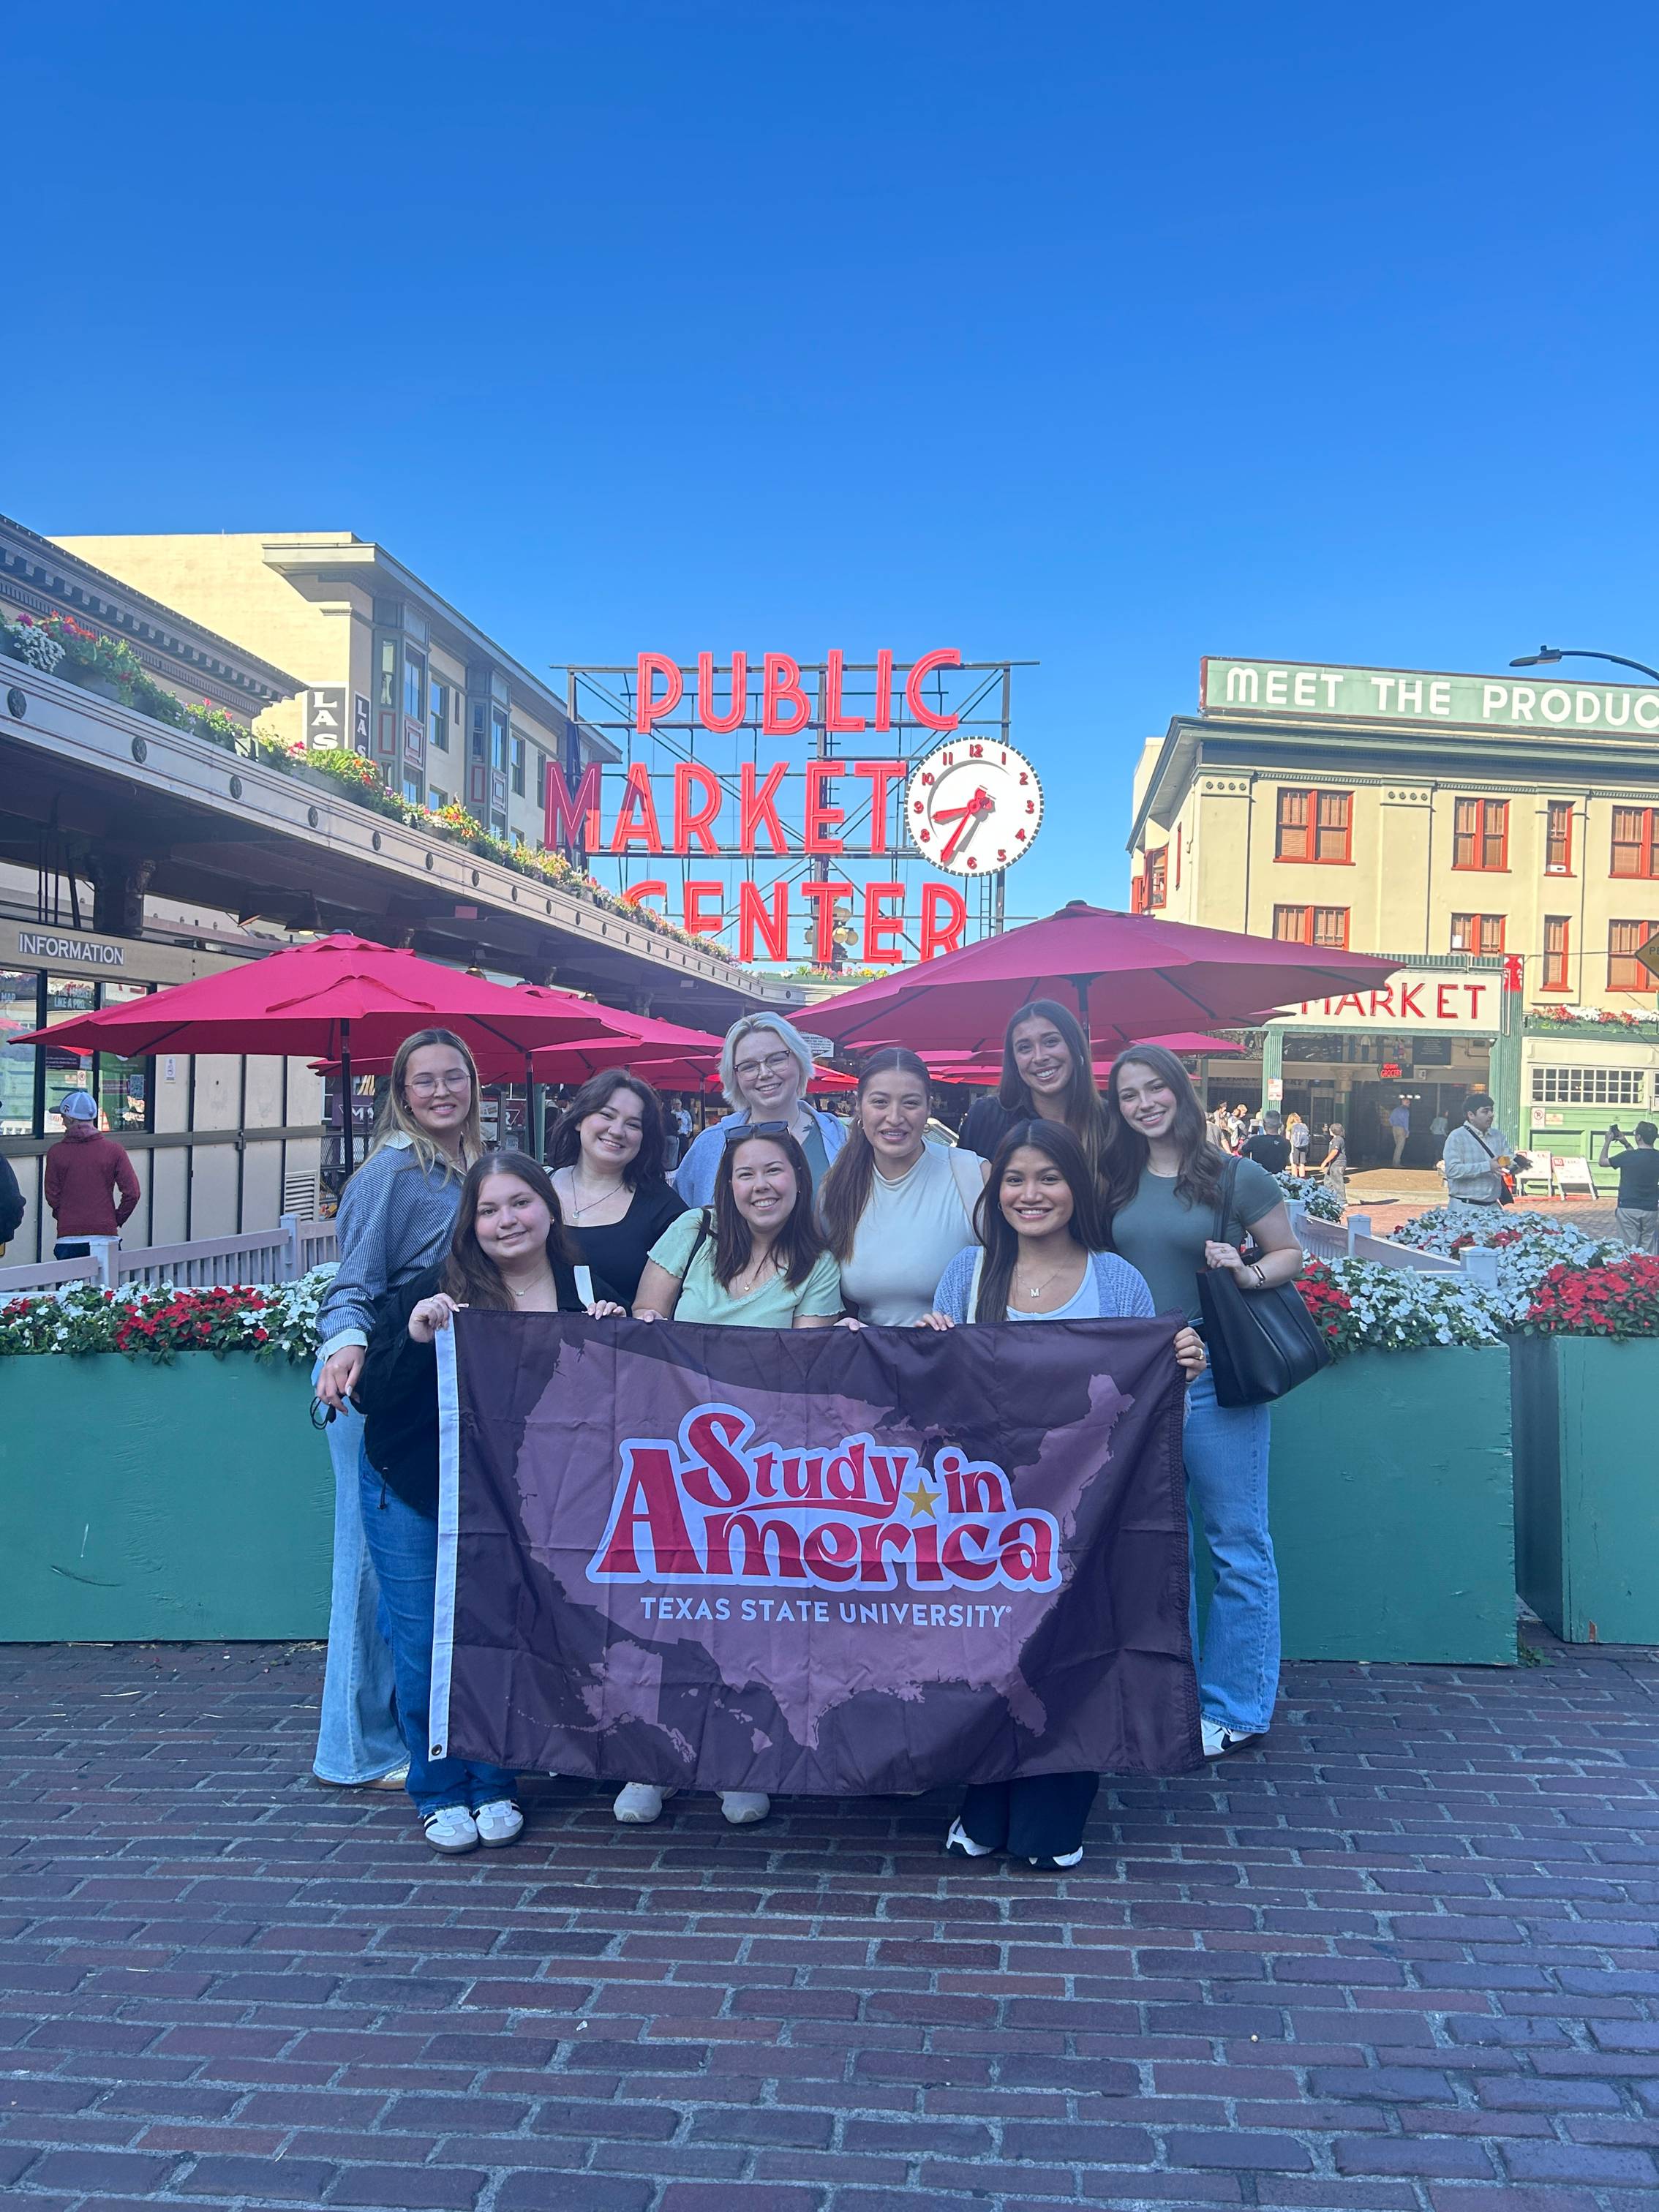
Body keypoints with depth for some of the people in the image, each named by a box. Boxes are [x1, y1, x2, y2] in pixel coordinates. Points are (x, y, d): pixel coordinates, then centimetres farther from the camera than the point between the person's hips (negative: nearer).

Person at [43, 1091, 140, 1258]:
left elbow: (52, 1197, 4)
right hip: (106, 1234, 0)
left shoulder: (56, 1152, -2)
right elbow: (132, 1193, -5)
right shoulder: (114, 1150, -3)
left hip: (68, 1238, 0)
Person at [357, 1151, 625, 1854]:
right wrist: (414, 1340, -31)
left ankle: (494, 1788, 25)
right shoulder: (433, 1291, -14)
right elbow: (369, 1395, -14)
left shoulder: (585, 1294, -6)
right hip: (410, 1493, -1)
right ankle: (440, 1795, 21)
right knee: (426, 1645, 3)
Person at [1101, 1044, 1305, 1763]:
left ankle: (1235, 1708, 16)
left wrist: (1249, 1274, -15)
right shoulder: (1117, 1184, 7)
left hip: (1215, 1378, -4)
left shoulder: (1236, 1178, -5)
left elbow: (1290, 1253, 3)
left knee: (1237, 1545, 3)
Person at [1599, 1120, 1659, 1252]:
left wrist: (1607, 1142, 11)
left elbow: (1603, 1162, 1)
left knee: (1630, 1248, 1)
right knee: (1648, 1251, 9)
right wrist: (1626, 1143, 23)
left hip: (1629, 1208, -4)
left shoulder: (1627, 1156, -15)